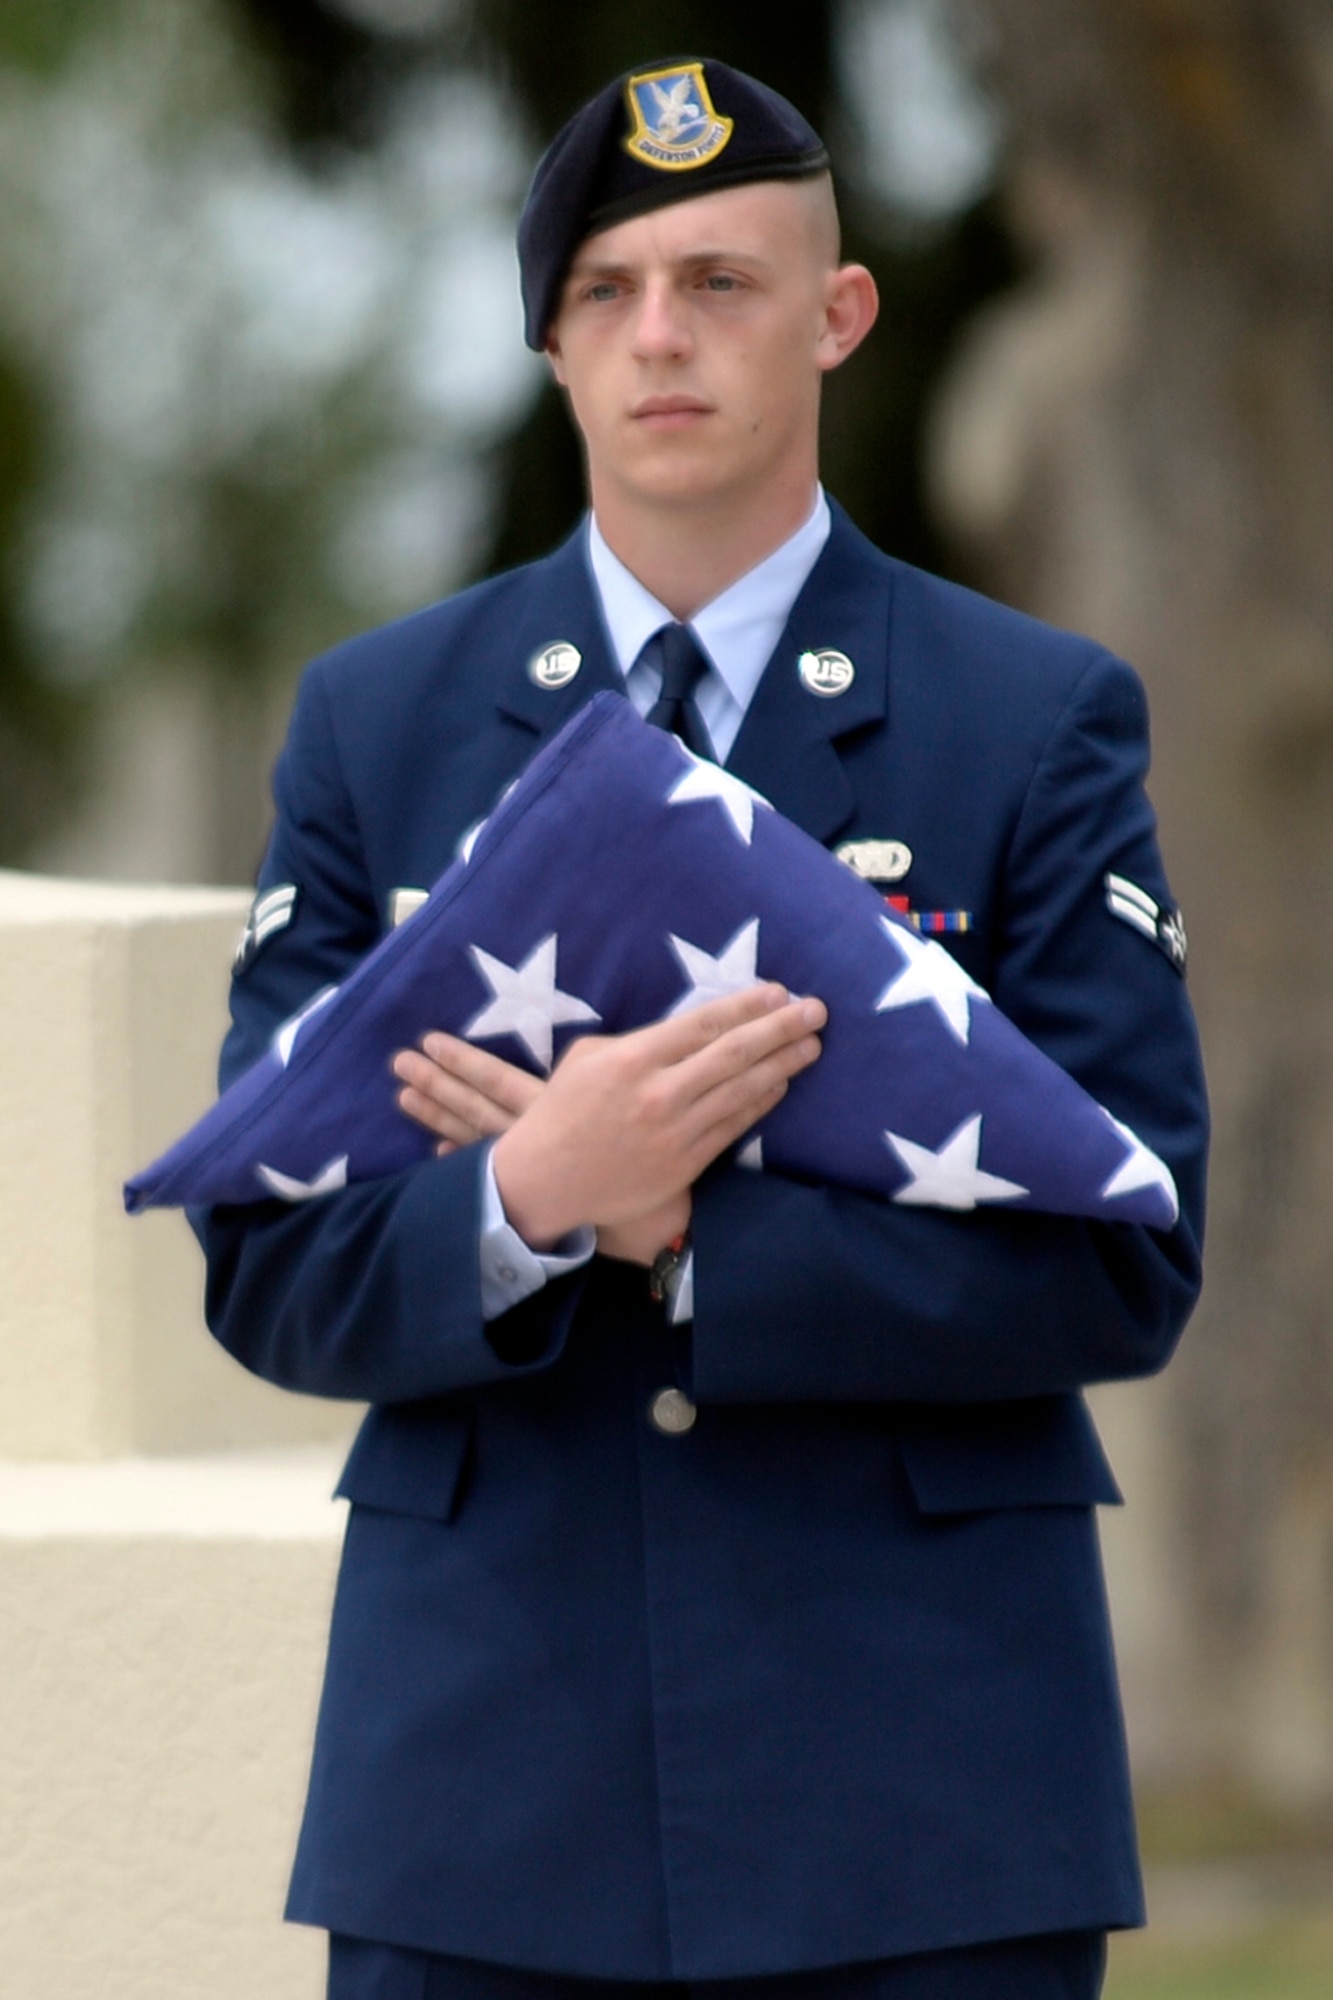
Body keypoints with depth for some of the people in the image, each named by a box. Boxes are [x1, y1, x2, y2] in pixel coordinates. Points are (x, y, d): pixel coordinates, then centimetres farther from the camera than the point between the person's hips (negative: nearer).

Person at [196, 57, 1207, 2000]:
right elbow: (270, 1270, 3)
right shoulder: (373, 726, 8)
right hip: (485, 1795, 1)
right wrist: (529, 1201, -18)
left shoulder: (1042, 723, 3)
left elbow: (1125, 1263, -4)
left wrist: (682, 1239, -14)